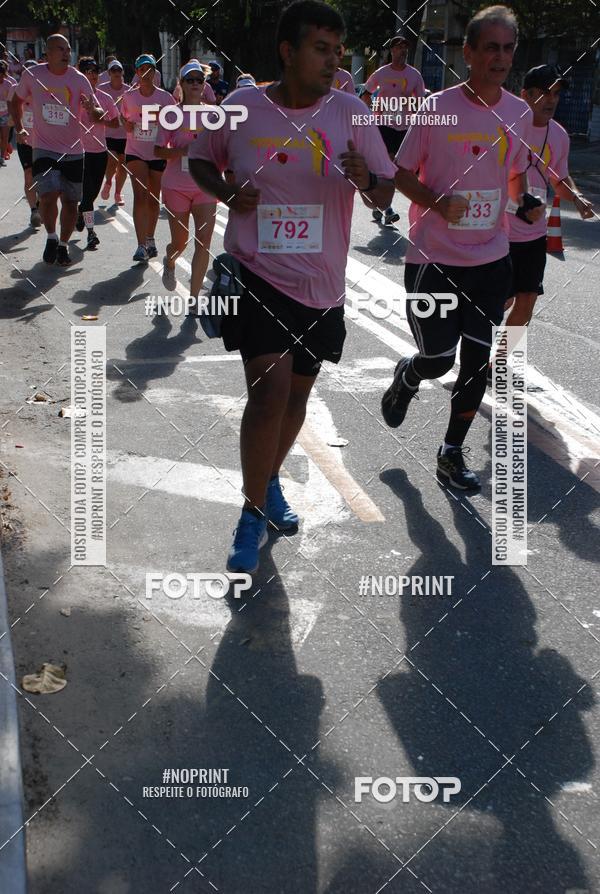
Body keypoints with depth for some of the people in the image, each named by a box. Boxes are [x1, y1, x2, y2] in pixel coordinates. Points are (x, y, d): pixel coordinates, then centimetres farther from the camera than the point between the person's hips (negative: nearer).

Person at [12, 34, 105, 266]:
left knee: (70, 201, 7)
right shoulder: (32, 74, -2)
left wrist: (92, 110, -25)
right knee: (48, 195, -19)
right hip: (44, 148, -1)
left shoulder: (79, 79, -4)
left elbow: (99, 114, -2)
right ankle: (51, 237, 7)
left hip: (73, 151, 1)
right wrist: (19, 127, 8)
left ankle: (63, 246, 28)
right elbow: (17, 100, 16)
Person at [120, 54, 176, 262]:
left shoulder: (165, 97, -2)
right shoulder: (128, 96, 2)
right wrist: (126, 124, -6)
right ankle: (141, 246, -21)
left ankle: (150, 240, 32)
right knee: (140, 195, -17)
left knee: (153, 199, 11)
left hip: (158, 154, 1)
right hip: (135, 152, -1)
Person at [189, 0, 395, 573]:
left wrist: (366, 180, -22)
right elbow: (200, 160, 12)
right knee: (270, 388, -17)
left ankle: (270, 483, 42)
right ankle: (253, 515, 0)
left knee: (297, 394, 16)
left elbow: (385, 197, 1)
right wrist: (226, 192, -9)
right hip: (256, 273, -3)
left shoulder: (349, 112, -2)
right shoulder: (240, 108, -6)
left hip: (321, 286, 4)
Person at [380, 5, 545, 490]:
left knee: (477, 362, 6)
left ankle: (452, 453, 23)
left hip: (491, 259, 4)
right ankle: (407, 376, 36)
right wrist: (436, 201, -20)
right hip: (433, 258, -4)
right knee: (437, 361, -2)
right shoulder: (437, 108, -10)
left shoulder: (520, 113, 3)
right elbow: (402, 173, -3)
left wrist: (526, 203, -1)